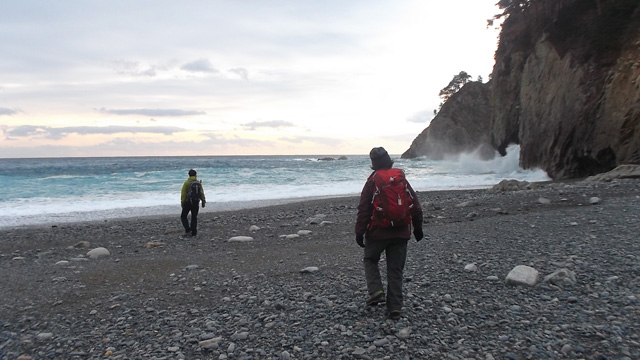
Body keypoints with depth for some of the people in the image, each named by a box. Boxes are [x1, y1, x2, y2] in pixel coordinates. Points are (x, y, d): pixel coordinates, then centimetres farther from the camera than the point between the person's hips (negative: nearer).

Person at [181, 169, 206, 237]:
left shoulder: (186, 183, -7)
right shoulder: (199, 183, 2)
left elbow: (183, 193, -9)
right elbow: (202, 193, 4)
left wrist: (182, 202, -5)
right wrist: (203, 201, 12)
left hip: (188, 202, -3)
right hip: (196, 202, 3)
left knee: (183, 216, 8)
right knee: (194, 217, 10)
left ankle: (187, 229, -6)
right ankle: (194, 232, 9)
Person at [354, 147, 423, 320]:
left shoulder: (372, 181, -8)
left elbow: (364, 209, -10)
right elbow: (416, 205, 7)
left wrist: (359, 232, -4)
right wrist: (418, 228, 17)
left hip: (378, 232, -3)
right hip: (401, 233, 3)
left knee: (370, 260, 19)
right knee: (396, 269, 10)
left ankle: (376, 291, 0)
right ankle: (395, 307, 11)